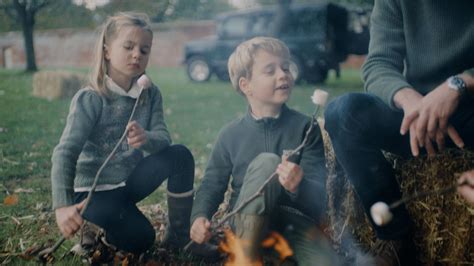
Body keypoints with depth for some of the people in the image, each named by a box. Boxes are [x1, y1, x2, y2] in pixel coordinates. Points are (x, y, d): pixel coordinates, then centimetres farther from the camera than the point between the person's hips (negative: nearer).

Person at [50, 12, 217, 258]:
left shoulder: (150, 94, -3)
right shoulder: (89, 99, -18)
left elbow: (163, 139, -14)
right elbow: (65, 153, -25)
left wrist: (146, 139, -39)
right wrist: (62, 206, -38)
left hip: (131, 180, 5)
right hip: (96, 190, -5)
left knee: (180, 155, -17)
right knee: (139, 240, -24)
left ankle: (179, 236, -3)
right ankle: (91, 226, 7)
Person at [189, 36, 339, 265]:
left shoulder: (305, 127, -3)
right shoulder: (231, 134, 1)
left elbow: (318, 197, -10)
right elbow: (212, 184, 7)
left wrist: (298, 186, -34)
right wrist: (200, 216, -15)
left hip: (295, 218, -1)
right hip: (248, 223, 1)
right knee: (266, 162, -29)